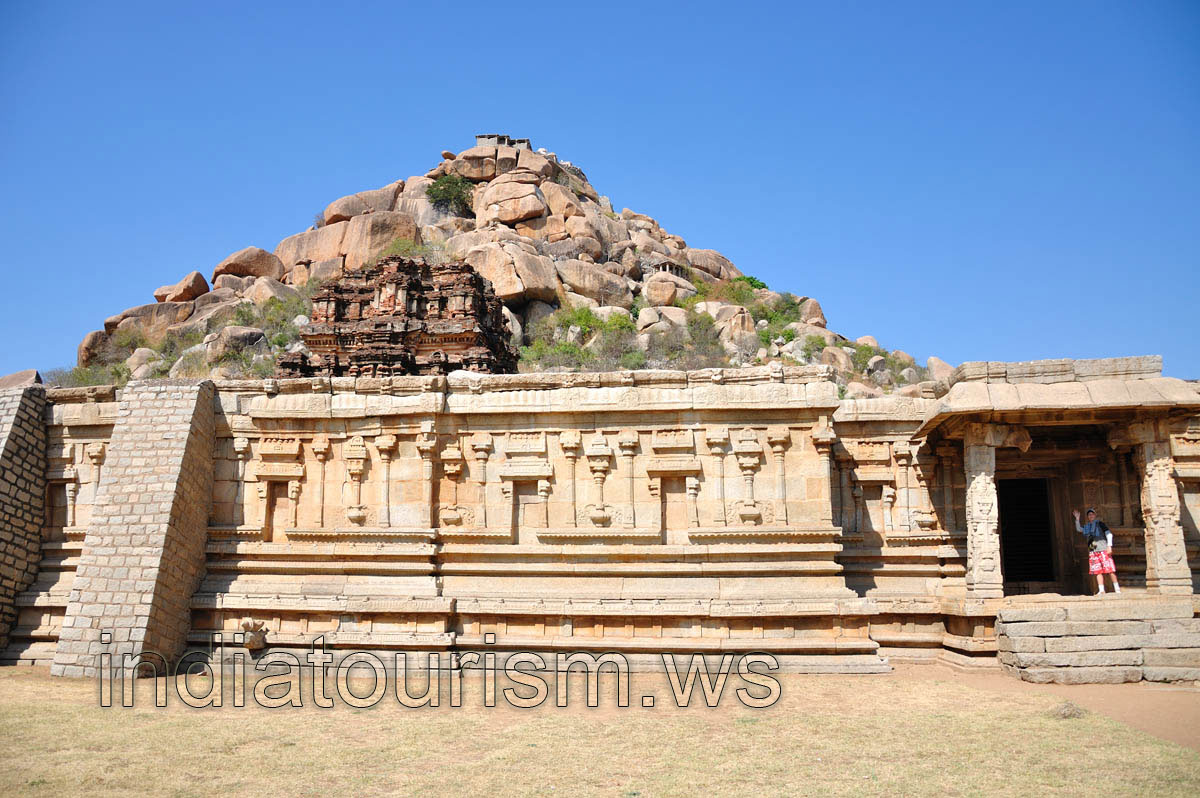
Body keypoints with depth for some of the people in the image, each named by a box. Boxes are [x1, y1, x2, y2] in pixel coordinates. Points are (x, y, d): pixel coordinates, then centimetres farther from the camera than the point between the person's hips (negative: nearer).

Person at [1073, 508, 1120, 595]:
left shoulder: (1099, 523, 3)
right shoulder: (1087, 526, 17)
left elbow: (1109, 534, -1)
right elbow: (1078, 528, 30)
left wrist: (1109, 546, -11)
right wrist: (1077, 518, 16)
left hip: (1103, 549, -5)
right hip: (1093, 551, 5)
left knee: (1110, 569, -6)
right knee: (1098, 571, 1)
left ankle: (1117, 588, -1)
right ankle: (1101, 590, 2)